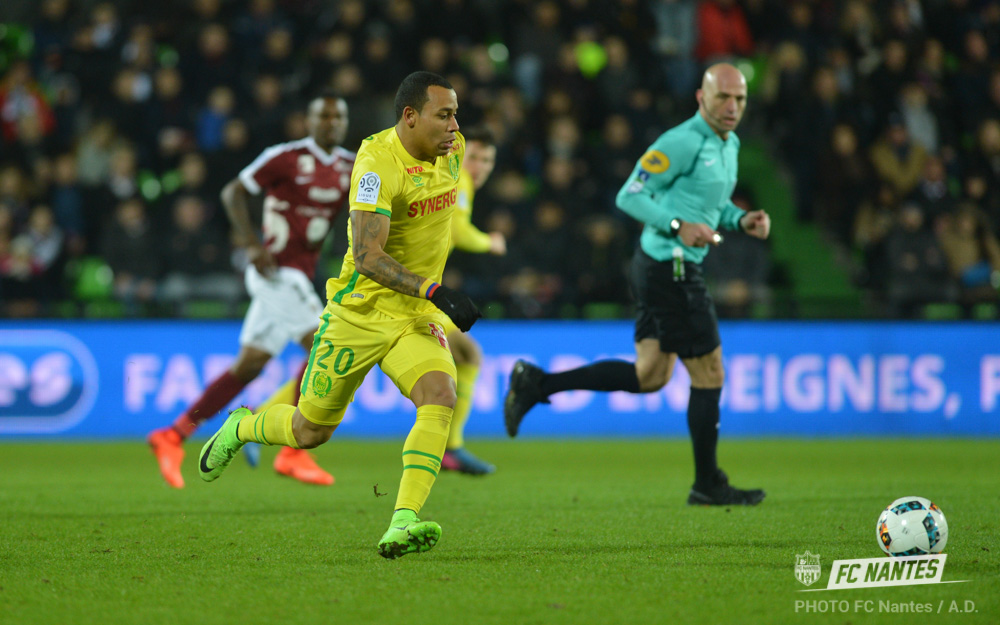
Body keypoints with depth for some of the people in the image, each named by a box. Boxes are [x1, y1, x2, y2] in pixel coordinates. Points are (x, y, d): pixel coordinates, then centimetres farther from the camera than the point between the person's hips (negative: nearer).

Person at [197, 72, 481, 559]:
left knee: (439, 396, -25)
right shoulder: (377, 162, -22)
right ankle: (240, 428, 42)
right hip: (360, 313, -5)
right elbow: (367, 257, -31)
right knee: (310, 431, 8)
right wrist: (433, 291, -40)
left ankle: (403, 523, -35)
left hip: (418, 318, 5)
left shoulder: (451, 150, 2)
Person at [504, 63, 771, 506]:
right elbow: (629, 196, -18)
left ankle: (536, 384, 13)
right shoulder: (682, 142, -16)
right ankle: (708, 484, 9)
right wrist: (678, 227, -28)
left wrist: (742, 220, 7)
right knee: (708, 374, -2)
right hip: (670, 267, -10)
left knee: (648, 376, 12)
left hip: (661, 269, 10)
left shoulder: (729, 145, 14)